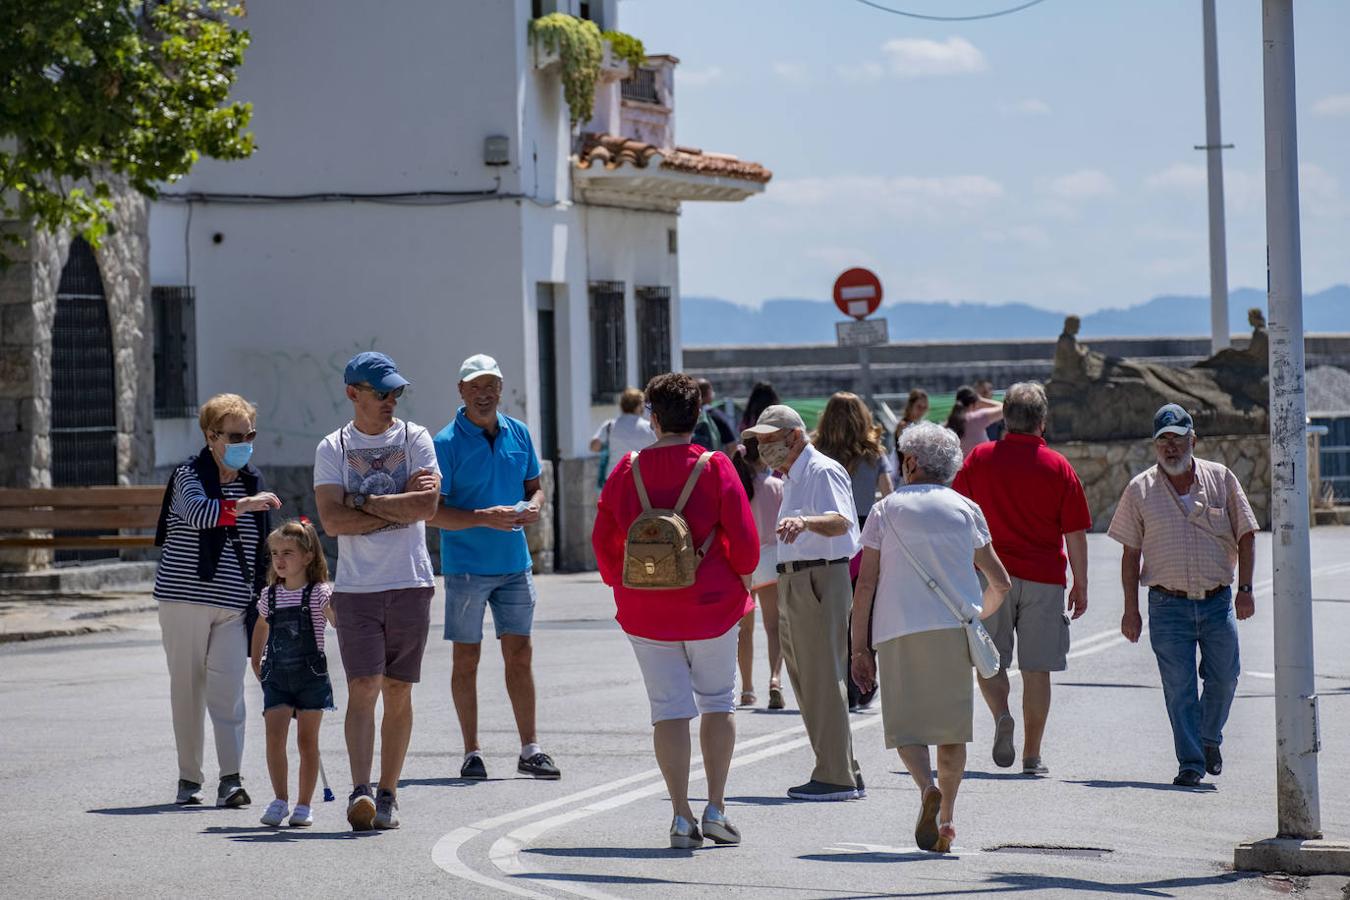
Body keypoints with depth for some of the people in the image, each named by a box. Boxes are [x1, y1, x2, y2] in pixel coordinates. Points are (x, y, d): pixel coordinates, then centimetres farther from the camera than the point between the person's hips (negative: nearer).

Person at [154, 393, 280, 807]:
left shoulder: (253, 481, 12)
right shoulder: (189, 476, -2)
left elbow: (261, 545, 21)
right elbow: (197, 512, -25)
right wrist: (241, 505, -39)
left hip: (234, 604, 2)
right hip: (184, 600, -2)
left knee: (228, 688, -10)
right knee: (186, 688, 4)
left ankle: (230, 779, -14)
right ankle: (188, 778, 13)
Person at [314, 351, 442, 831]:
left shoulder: (415, 439, 6)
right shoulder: (332, 450, 5)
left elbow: (426, 506, -8)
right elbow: (332, 521, -7)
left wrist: (364, 502, -7)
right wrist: (397, 509, -8)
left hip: (411, 584, 1)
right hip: (355, 588, -1)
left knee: (398, 692, 5)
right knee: (362, 688, -10)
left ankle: (387, 795, 11)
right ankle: (360, 792, -17)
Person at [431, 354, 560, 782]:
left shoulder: (518, 434, 7)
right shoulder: (446, 442, -9)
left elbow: (534, 485, 17)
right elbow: (433, 511, -12)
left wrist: (533, 506, -6)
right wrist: (484, 518, -24)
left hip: (514, 563, 4)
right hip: (466, 566, -4)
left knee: (520, 653, 5)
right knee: (466, 657, 3)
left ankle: (530, 750, 10)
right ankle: (471, 752, 10)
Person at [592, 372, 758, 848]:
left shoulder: (627, 470, -1)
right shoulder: (715, 468, -7)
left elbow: (603, 539, 5)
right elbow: (744, 538, -8)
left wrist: (621, 582, 20)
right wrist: (739, 578, 11)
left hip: (645, 608, 1)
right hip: (711, 603, -1)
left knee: (669, 708, 4)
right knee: (717, 701, 14)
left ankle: (681, 817, -1)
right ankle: (716, 808, 7)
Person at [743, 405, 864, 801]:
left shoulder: (823, 472, -12)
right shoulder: (791, 478, 20)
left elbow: (841, 522, -29)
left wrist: (804, 522, -46)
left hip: (820, 581, -11)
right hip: (794, 583, 11)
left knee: (823, 679, -10)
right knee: (808, 682, 12)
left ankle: (835, 777, -9)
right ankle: (846, 776, 16)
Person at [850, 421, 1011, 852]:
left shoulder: (886, 510, 4)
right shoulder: (966, 510, 9)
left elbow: (865, 584, -1)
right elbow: (1000, 582, 11)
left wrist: (859, 648, 3)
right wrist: (977, 616, 30)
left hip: (900, 631, -2)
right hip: (955, 629, 2)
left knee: (906, 724, 1)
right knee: (952, 724, 12)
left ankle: (928, 788, -27)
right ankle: (946, 817, 13)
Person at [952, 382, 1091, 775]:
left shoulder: (980, 458, 0)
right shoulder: (1058, 467, -2)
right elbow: (1075, 532, 0)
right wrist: (1080, 585, 8)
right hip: (1044, 577, 0)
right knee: (1037, 669, 6)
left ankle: (1001, 714, -16)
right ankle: (1032, 755, 7)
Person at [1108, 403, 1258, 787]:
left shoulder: (1220, 479, 5)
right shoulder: (1140, 490, 4)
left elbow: (1245, 536, 8)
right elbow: (1130, 553, 6)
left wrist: (1245, 589, -1)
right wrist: (1131, 608, 1)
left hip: (1218, 600, 1)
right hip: (1169, 604, -1)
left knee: (1224, 677, 3)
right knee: (1179, 687, -5)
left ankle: (1210, 739, 29)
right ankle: (1191, 762, 0)